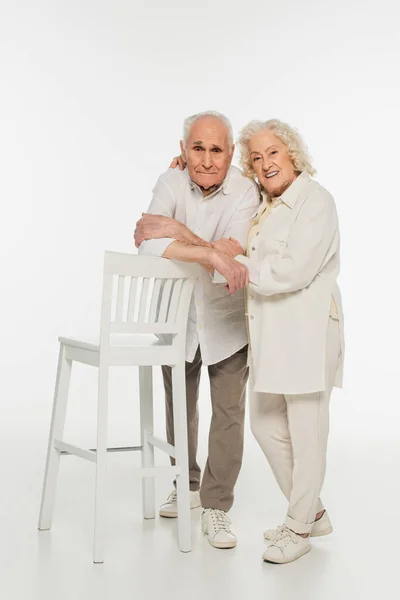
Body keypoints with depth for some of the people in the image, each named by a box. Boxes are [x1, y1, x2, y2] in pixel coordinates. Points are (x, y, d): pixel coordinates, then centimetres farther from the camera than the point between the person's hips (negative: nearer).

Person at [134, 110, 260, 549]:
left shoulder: (245, 191, -19)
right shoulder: (171, 184, -16)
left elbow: (234, 256, -31)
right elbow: (149, 245, -33)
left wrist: (176, 230, -34)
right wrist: (212, 255, -45)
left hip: (227, 318, -2)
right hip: (178, 314, 3)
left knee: (229, 413, -1)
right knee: (179, 408, 18)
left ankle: (215, 506, 13)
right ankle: (186, 486, 40)